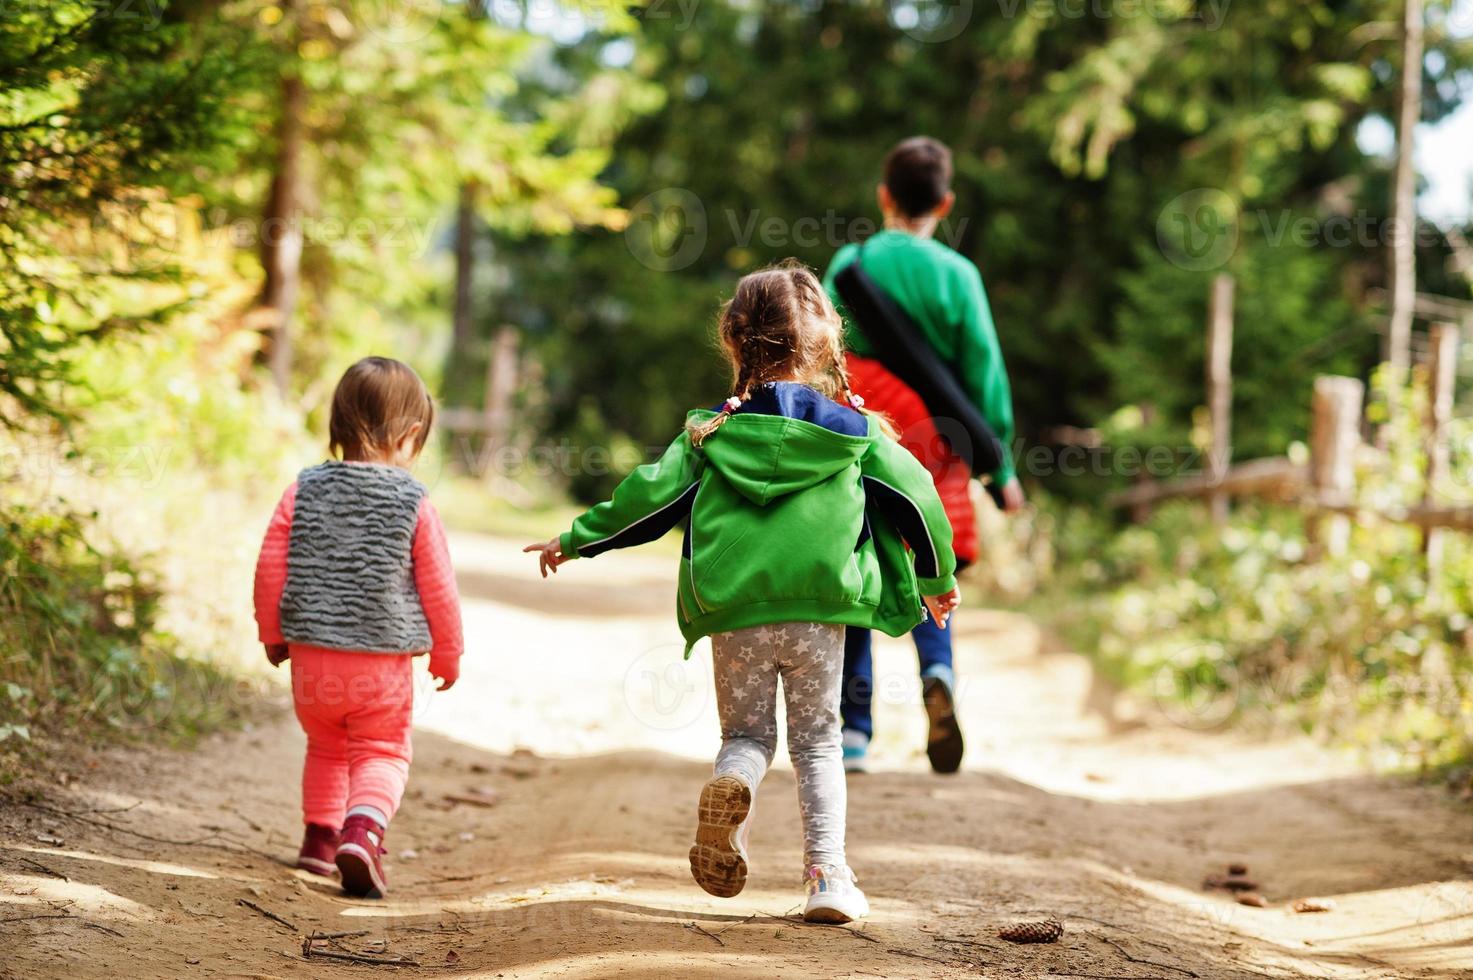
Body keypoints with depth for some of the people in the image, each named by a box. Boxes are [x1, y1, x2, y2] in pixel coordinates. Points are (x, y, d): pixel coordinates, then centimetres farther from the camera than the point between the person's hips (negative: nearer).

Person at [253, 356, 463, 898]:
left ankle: (320, 834, 28)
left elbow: (270, 567, 0)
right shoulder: (414, 502, -8)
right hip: (384, 662, -3)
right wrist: (448, 654, 11)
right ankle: (364, 828, -16)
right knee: (382, 753, 9)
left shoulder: (304, 489, -2)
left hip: (312, 656, 3)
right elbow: (438, 587, -3)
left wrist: (273, 633, 15)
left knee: (326, 747, 24)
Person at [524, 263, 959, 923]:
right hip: (819, 610, 0)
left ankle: (731, 786, -22)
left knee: (747, 734, 13)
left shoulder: (714, 431, 4)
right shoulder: (853, 428, 6)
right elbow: (914, 497, 11)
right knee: (817, 740, 11)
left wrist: (576, 541, 18)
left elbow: (651, 495, 5)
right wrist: (939, 581, 26)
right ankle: (827, 874, -2)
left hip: (735, 613, 0)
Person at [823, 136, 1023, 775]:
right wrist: (1001, 466, 5)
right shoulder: (957, 275, -2)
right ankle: (938, 673, -19)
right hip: (929, 455, 0)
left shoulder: (848, 265, -1)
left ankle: (853, 730, 5)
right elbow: (984, 373, -1)